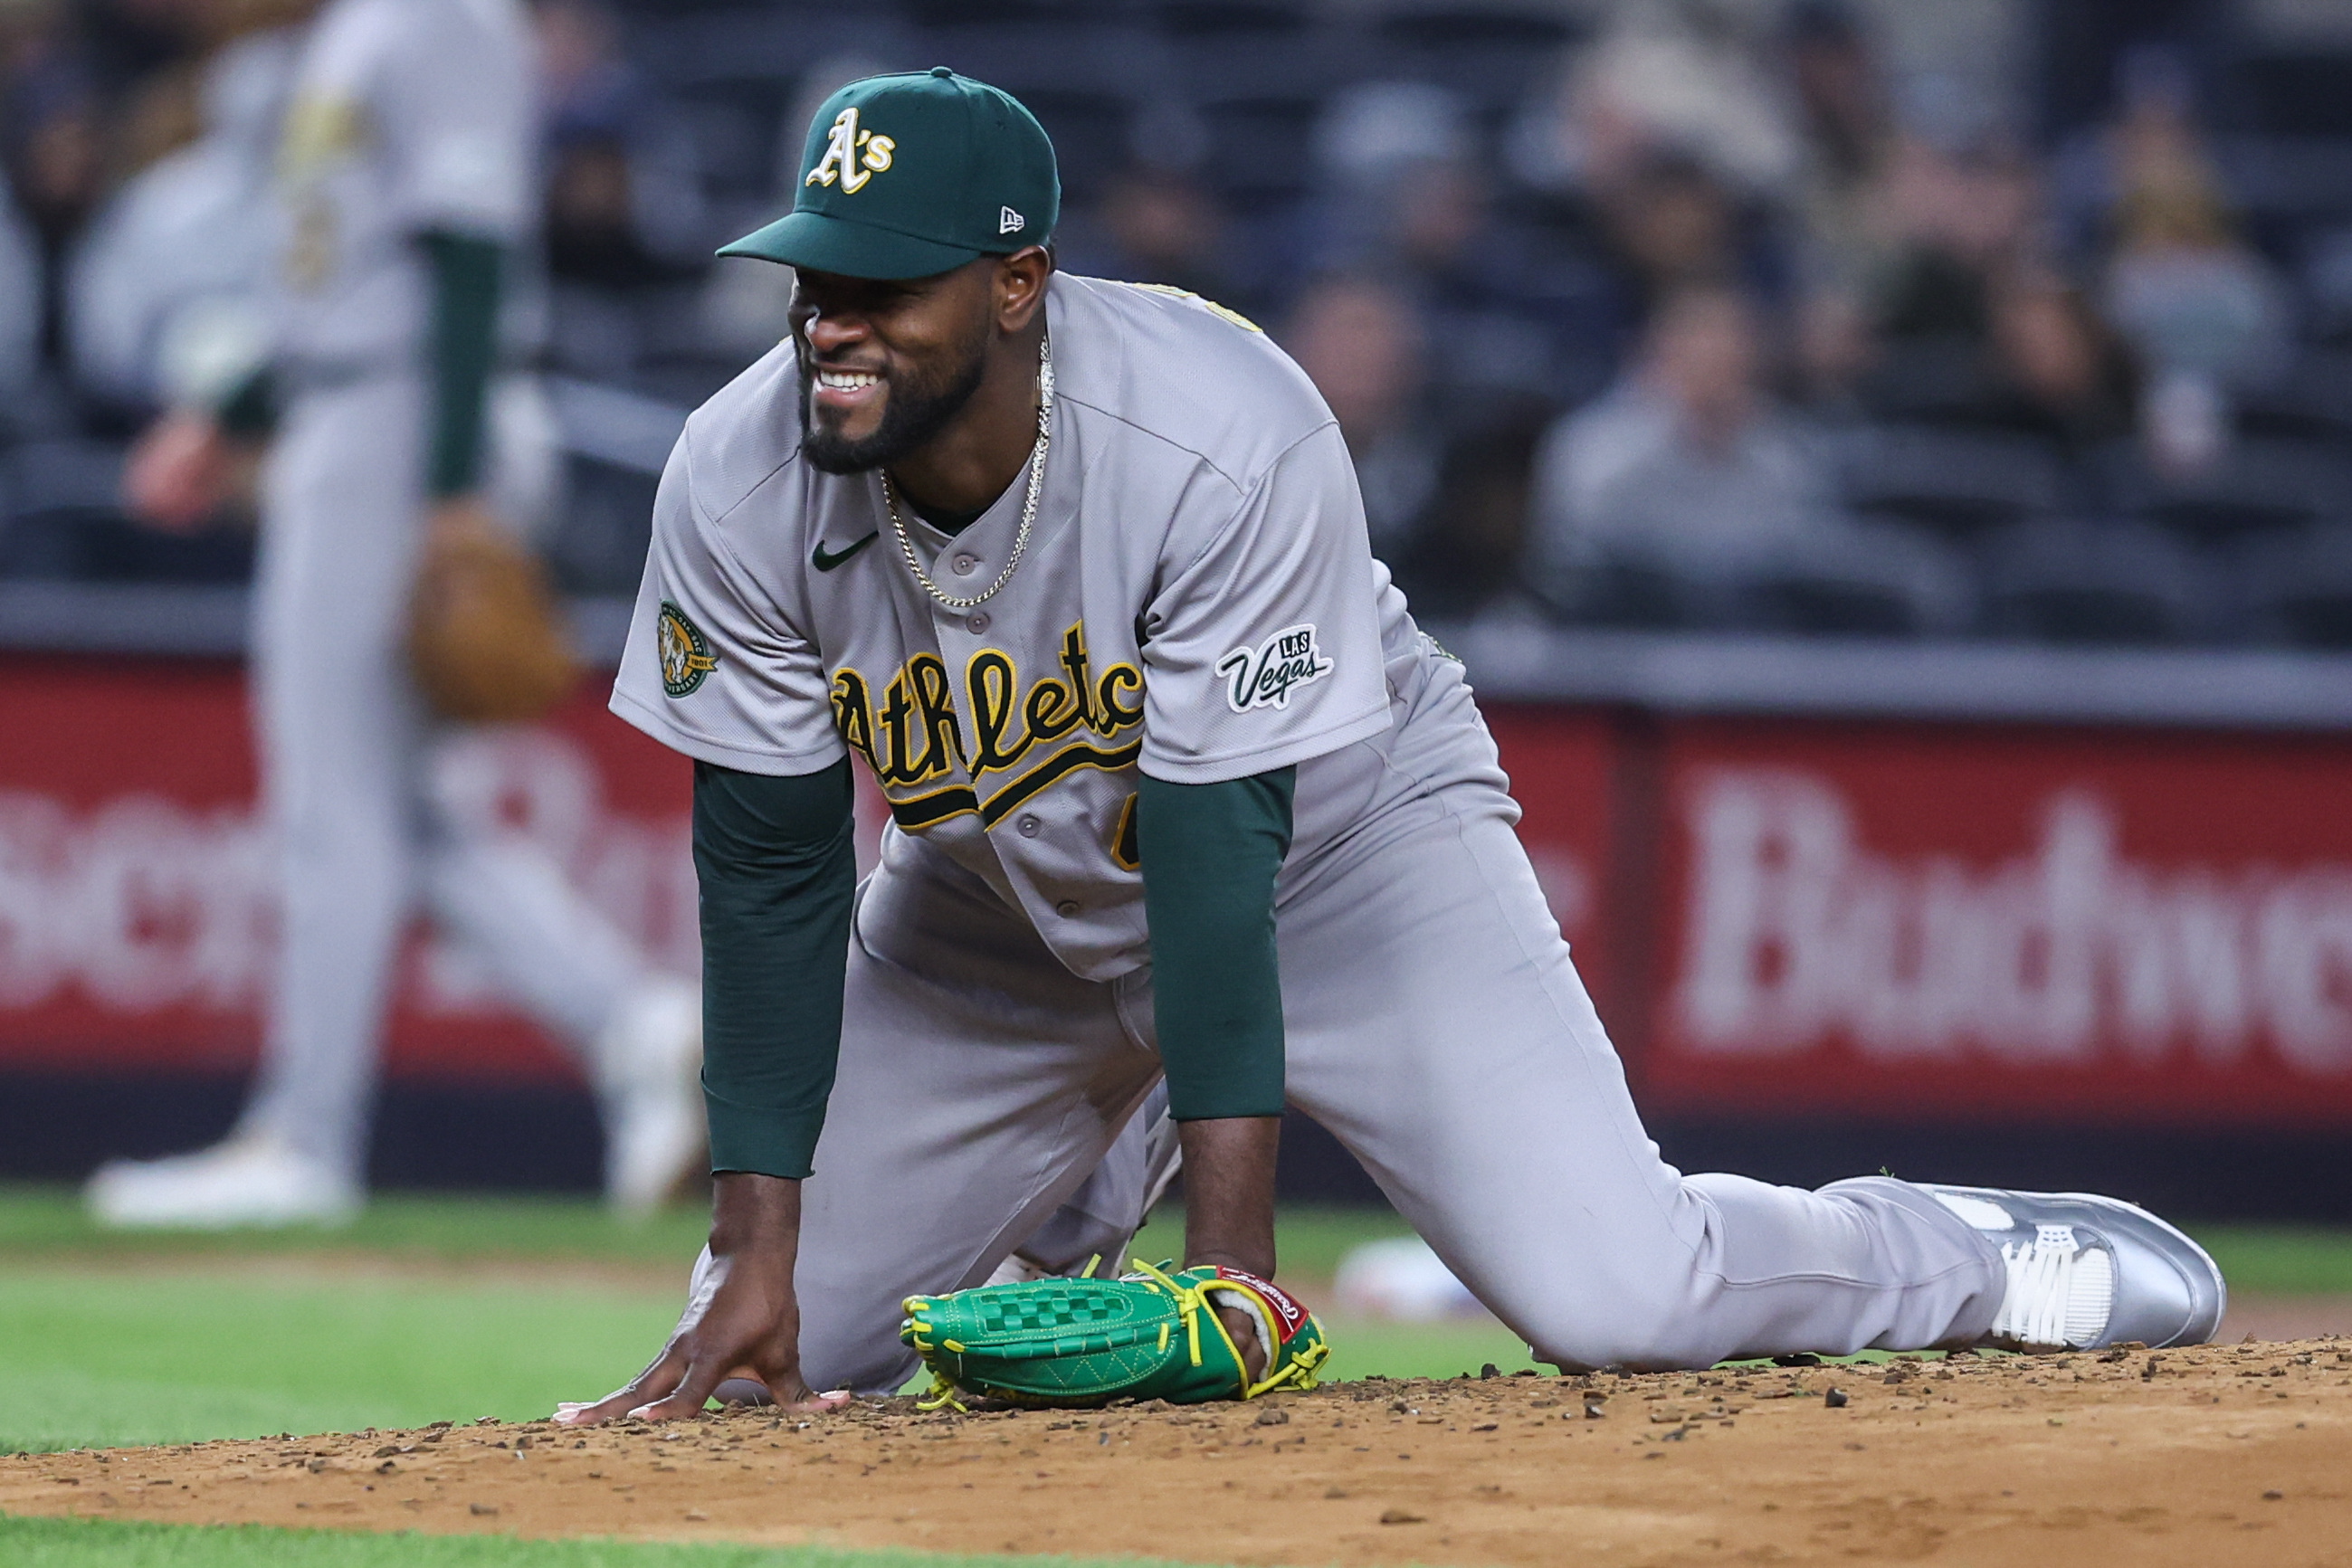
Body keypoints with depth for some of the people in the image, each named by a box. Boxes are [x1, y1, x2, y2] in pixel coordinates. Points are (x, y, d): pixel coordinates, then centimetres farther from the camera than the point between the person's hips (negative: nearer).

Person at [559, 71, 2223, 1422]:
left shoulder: (1226, 440, -35)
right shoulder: (740, 483, -23)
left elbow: (1220, 841, -33)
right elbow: (770, 872, -15)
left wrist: (1230, 1250, -37)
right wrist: (758, 1248, -20)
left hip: (1343, 839, -4)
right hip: (1006, 906, 4)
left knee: (1613, 1300, -23)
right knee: (767, 1357, -2)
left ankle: (1987, 1254, 8)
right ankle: (1071, 1182, 31)